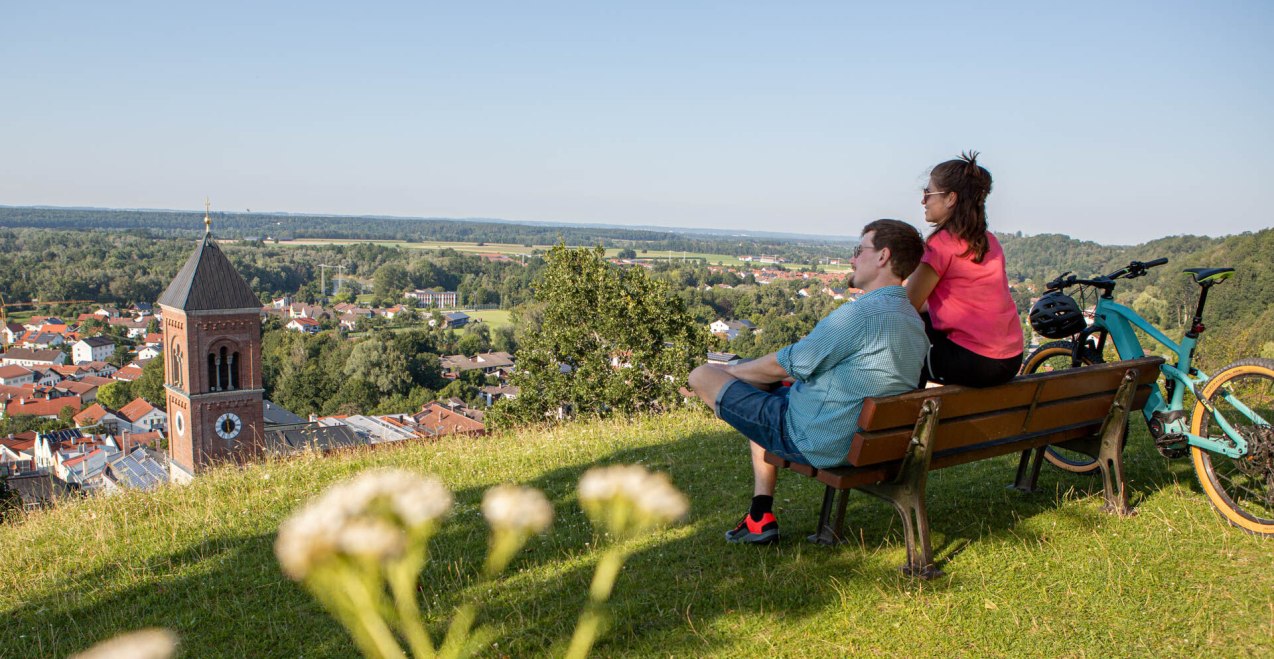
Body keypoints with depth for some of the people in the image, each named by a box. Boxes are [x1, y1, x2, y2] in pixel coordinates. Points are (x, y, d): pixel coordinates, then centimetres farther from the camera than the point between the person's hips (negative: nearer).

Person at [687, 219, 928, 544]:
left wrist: (729, 371, 1)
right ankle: (761, 517, 22)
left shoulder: (864, 313, -24)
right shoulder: (913, 320, 7)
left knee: (702, 376, -3)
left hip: (812, 441, -9)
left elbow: (785, 364, -17)